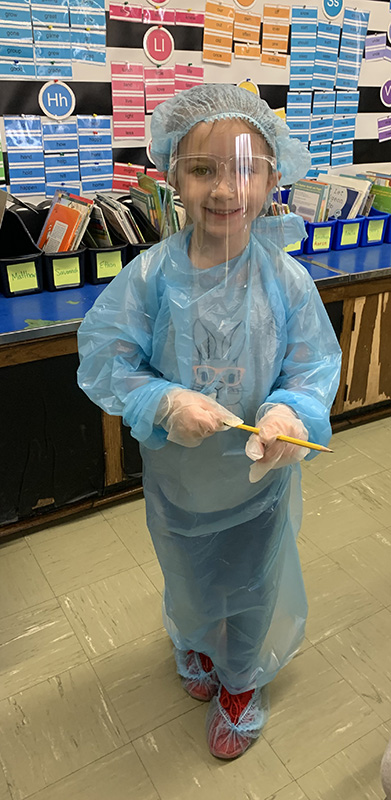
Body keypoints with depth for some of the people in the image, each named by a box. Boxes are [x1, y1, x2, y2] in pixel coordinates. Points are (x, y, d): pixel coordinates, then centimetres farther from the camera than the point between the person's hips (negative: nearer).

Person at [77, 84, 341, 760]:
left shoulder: (287, 279, -18)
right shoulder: (150, 274, -18)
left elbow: (316, 367, -11)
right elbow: (104, 361, -15)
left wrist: (290, 411, -33)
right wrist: (164, 403, -31)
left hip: (259, 476, 0)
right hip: (176, 475, 1)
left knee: (253, 585, 23)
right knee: (188, 580, 29)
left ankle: (242, 678, 56)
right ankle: (196, 642, 66)